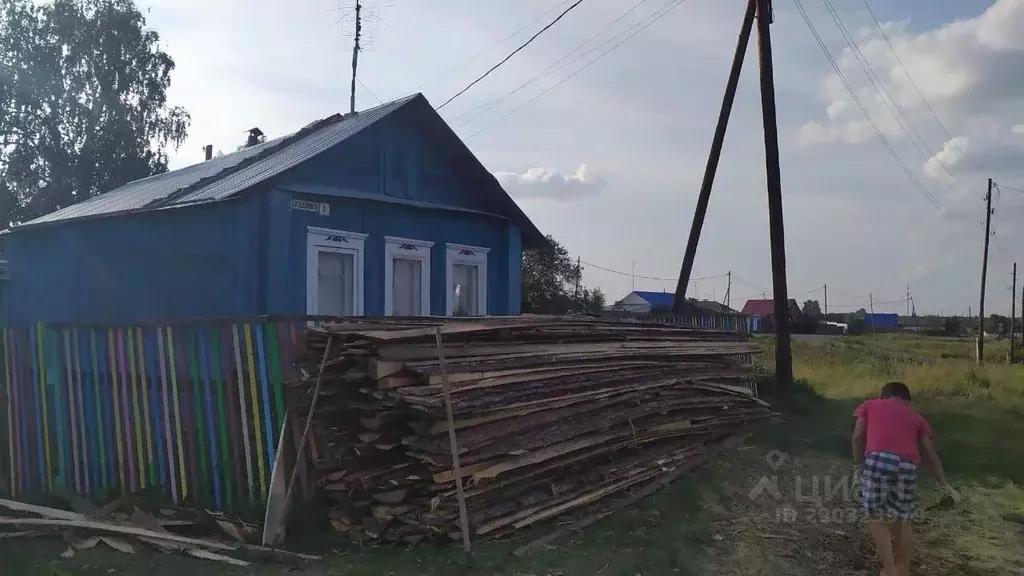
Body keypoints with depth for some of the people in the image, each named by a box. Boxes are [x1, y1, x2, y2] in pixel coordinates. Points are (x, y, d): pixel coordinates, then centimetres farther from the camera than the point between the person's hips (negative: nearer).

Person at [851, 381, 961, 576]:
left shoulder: (870, 405, 26)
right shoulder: (916, 417, 30)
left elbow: (858, 436, 14)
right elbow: (930, 453, 27)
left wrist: (859, 464, 22)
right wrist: (944, 484, 34)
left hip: (878, 458, -3)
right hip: (907, 465, 3)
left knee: (876, 518, 9)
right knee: (902, 520, 19)